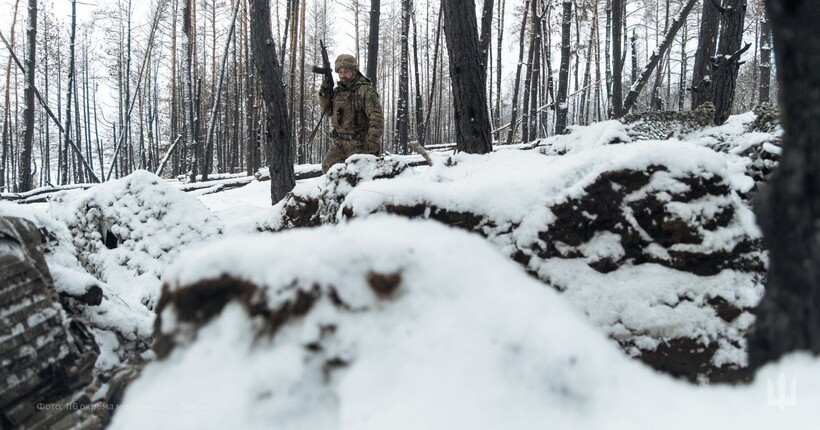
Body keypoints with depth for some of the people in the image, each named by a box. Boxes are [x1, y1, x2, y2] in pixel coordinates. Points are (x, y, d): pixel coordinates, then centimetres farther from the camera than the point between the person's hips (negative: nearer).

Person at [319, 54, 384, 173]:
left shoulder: (365, 90, -15)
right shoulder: (338, 90, 10)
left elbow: (377, 117, -22)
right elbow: (328, 110, 21)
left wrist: (374, 141, -30)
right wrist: (324, 95, 2)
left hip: (359, 143, -8)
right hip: (340, 142, 8)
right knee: (328, 167, 9)